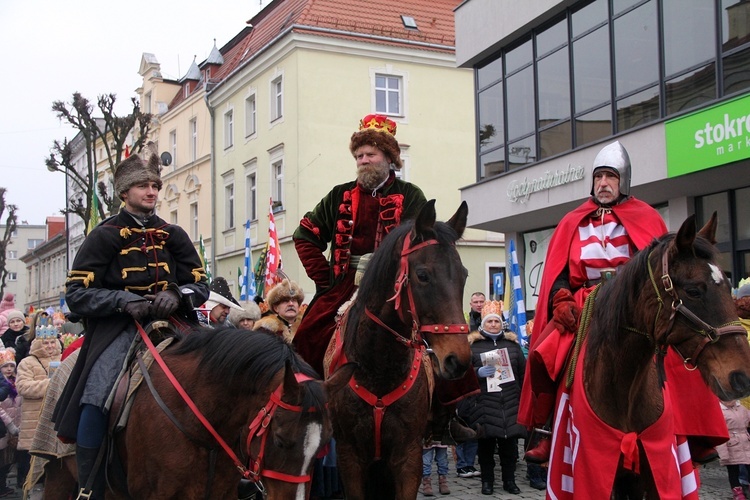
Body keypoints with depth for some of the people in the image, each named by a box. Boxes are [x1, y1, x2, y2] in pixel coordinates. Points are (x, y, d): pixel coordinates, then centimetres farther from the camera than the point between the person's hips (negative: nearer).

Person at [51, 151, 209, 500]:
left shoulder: (174, 235, 14)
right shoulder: (105, 235, 4)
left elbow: (200, 285, 11)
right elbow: (77, 293, -3)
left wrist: (176, 295, -12)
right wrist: (124, 300, -19)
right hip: (119, 327, -3)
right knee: (95, 398, -28)